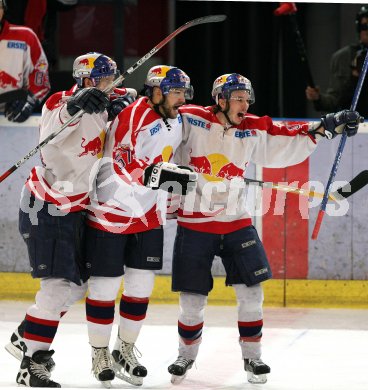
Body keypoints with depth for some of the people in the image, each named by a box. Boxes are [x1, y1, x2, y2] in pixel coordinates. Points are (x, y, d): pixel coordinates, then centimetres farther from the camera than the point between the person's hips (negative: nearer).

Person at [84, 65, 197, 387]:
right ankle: (100, 354, 13)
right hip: (111, 212, -7)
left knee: (141, 286, 7)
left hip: (149, 215, 7)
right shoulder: (133, 116, -21)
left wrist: (168, 198, 23)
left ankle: (126, 350, 21)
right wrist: (164, 176, -41)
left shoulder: (175, 121, 7)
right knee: (106, 285, 1)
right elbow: (124, 165, -31)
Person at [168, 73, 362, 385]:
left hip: (236, 222, 3)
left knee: (251, 292, -1)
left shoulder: (253, 131, 1)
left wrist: (327, 127, -2)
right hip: (194, 223, -3)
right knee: (192, 299, 3)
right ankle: (187, 355, 26)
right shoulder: (191, 120, -8)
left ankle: (252, 355, 15)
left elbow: (287, 144, 4)